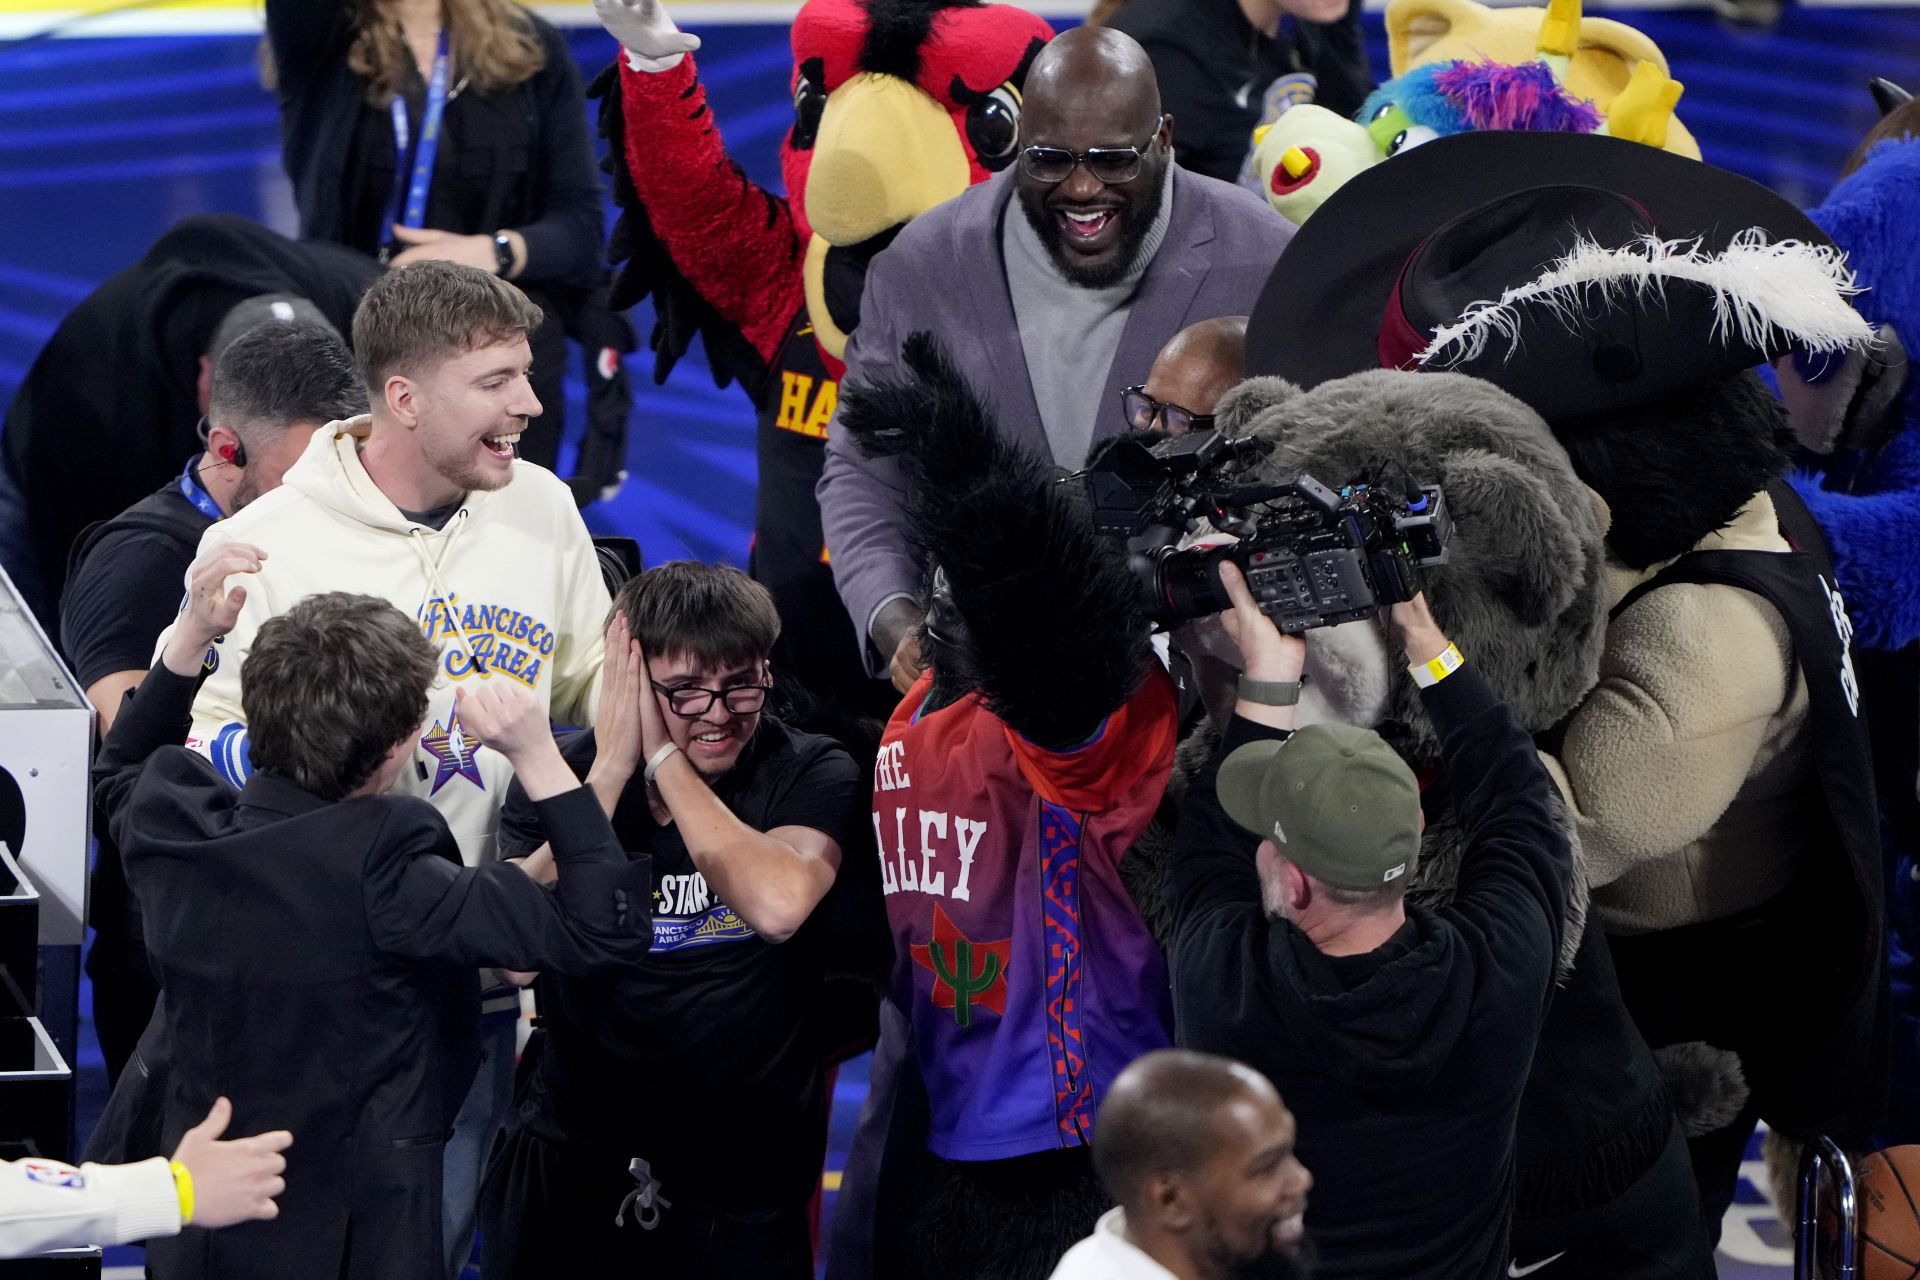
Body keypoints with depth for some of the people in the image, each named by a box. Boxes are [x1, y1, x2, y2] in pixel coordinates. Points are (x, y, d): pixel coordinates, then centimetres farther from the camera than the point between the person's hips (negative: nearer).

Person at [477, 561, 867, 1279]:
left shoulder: (812, 776, -7)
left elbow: (778, 907, -27)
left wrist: (665, 757, -21)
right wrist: (613, 769, -19)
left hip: (743, 1177, -1)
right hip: (569, 1159, 1)